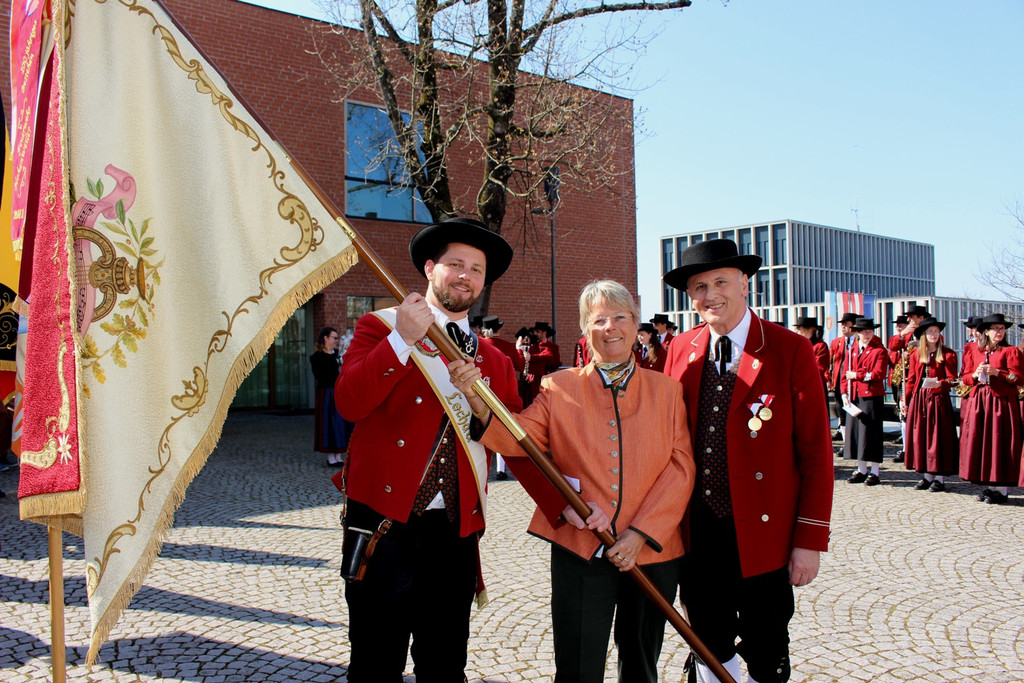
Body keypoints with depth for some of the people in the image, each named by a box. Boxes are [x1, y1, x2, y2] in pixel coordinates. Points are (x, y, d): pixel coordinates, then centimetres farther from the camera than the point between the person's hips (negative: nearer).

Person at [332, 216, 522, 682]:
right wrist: (402, 339, -20)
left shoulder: (493, 360, 13)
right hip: (385, 524, -3)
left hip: (456, 533, 4)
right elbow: (349, 402, -16)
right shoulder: (380, 328, 1)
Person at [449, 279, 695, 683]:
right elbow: (519, 438, -10)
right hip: (580, 551, -2)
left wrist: (640, 534, -11)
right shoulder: (559, 388, 3)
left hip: (652, 553, 2)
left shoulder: (665, 390, 5)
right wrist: (477, 397, -28)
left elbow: (681, 466, -2)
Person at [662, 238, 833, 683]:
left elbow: (816, 452, -7)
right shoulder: (679, 351, 3)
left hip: (763, 534, -3)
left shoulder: (791, 351, -8)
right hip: (696, 532, 3)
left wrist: (810, 540, -9)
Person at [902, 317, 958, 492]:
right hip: (918, 400, 4)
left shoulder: (947, 354, -1)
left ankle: (939, 478, 5)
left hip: (938, 399, -4)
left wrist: (940, 383, -26)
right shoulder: (916, 354, 10)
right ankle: (927, 476, 17)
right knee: (920, 437, 6)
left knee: (938, 437, -2)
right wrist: (904, 400, 4)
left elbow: (952, 379, -5)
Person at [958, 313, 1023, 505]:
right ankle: (988, 486, 12)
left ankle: (1001, 489, -1)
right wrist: (975, 375, -6)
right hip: (978, 402, 4)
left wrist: (997, 372, -17)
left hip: (1002, 402, -4)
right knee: (979, 442, 3)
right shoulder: (976, 352, 12)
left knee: (999, 444, -6)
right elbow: (965, 377, 14)